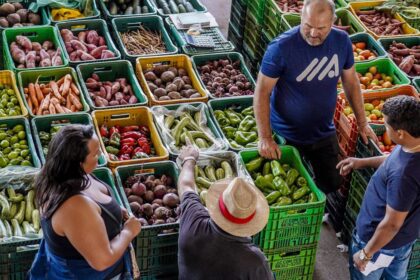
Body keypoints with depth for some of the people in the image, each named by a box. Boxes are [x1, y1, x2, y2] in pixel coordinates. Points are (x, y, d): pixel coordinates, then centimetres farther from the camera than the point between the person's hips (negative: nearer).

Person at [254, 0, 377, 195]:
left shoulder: (342, 41, -11)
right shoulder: (281, 47, -25)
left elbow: (351, 82, 4)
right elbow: (262, 92, -19)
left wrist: (362, 123, 7)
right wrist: (265, 138, -23)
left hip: (324, 134, 4)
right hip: (286, 136, -4)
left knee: (331, 185, 15)